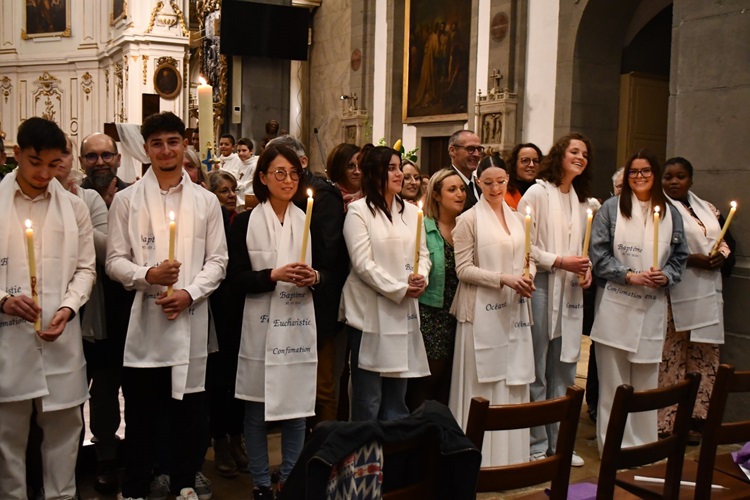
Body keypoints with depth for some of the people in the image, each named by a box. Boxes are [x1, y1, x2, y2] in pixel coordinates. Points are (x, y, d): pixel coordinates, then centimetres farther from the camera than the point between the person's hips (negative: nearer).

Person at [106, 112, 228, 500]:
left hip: (190, 320, 1)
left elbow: (217, 261, 4)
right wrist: (148, 275, -17)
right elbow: (114, 261, 1)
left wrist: (189, 293, -11)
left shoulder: (206, 201, 6)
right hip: (144, 321, -1)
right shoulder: (127, 200, 3)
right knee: (141, 414, 6)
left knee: (187, 411, 11)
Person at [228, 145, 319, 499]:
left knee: (297, 408, 6)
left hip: (299, 326, 2)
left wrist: (314, 278, -12)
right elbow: (236, 278, -6)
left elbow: (326, 270, 10)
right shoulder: (245, 222, 0)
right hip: (260, 327, -2)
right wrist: (274, 275, -20)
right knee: (257, 410, 6)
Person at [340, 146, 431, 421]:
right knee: (368, 401, 0)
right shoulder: (358, 210, -6)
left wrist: (420, 277, -11)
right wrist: (400, 289, -14)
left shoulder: (411, 211, 12)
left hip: (404, 314, 6)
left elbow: (423, 254, 11)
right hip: (371, 314, -5)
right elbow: (362, 263, -12)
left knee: (397, 400, 13)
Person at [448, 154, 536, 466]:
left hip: (515, 311, 5)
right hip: (482, 312, -5)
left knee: (514, 381, 8)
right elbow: (463, 269, -9)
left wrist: (529, 276, -4)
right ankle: (481, 457, 9)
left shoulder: (516, 219, 13)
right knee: (483, 384, -1)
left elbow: (528, 259, 18)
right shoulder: (469, 220, -4)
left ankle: (511, 455, 18)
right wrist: (503, 279, -18)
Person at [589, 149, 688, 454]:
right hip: (615, 306, -3)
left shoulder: (671, 213, 10)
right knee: (613, 382, 2)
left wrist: (666, 276, -8)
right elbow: (598, 254, -4)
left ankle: (644, 446, 21)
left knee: (647, 381, 9)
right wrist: (630, 276, -13)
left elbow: (680, 256, 12)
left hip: (653, 309, 3)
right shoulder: (611, 208, 1)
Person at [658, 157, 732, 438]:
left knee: (705, 357, 10)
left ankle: (696, 416, 20)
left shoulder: (707, 209, 17)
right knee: (671, 359, -4)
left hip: (707, 296, 7)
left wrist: (721, 255, -2)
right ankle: (666, 423, 4)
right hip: (675, 296, -7)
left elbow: (723, 243, 21)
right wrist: (692, 259, -20)